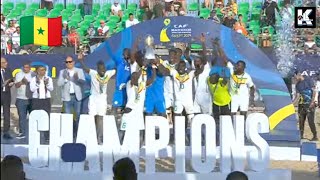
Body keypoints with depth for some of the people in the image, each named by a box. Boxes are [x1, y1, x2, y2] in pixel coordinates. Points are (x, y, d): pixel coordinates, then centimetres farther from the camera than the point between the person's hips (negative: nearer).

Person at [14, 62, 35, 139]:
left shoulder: (34, 75, 6)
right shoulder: (18, 74, 9)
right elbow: (16, 85, -2)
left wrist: (27, 82, -12)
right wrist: (22, 82, -21)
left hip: (32, 99, -1)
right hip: (21, 99, 1)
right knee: (22, 116, -1)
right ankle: (22, 133, 2)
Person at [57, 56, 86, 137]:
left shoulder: (79, 71, 8)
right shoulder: (62, 72, 8)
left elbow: (83, 82, -3)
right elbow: (59, 84, -2)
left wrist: (77, 79, -23)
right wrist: (66, 79, -19)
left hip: (77, 96, 0)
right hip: (67, 97, 0)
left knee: (78, 115, 2)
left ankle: (77, 133, 11)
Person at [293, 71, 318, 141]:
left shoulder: (308, 80, -4)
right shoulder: (297, 85, 10)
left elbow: (314, 91, -7)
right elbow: (297, 96, 7)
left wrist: (312, 102, -15)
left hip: (310, 104, -6)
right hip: (302, 104, 6)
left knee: (310, 121, -10)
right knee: (301, 121, 4)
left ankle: (315, 136, -3)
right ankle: (301, 136, 13)